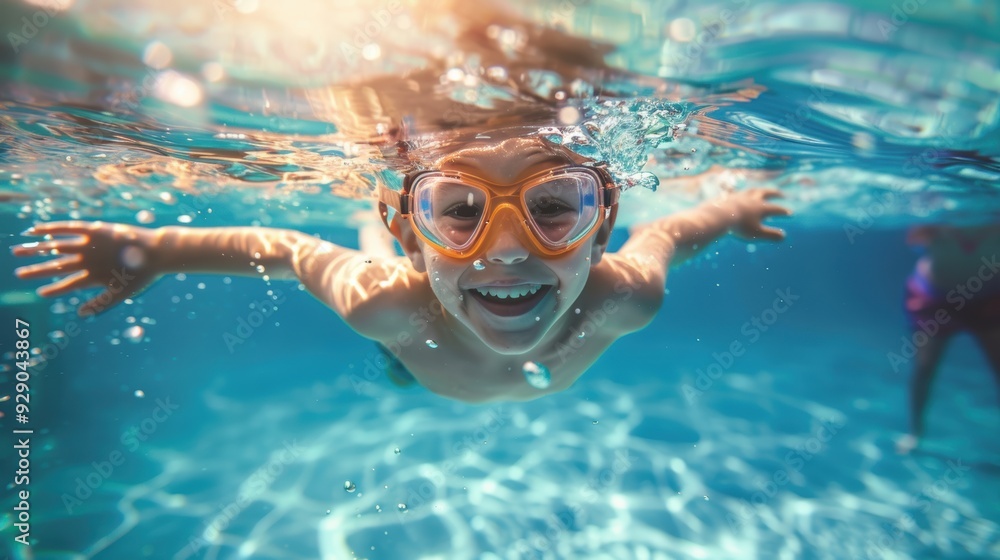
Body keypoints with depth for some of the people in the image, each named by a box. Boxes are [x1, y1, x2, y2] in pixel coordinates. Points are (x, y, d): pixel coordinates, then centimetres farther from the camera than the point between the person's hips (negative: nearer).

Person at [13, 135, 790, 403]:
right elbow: (290, 248, -29)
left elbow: (663, 234, -22)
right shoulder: (387, 305, -48)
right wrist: (154, 249, -24)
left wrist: (733, 209, -4)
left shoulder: (624, 299, -44)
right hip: (418, 366, -1)